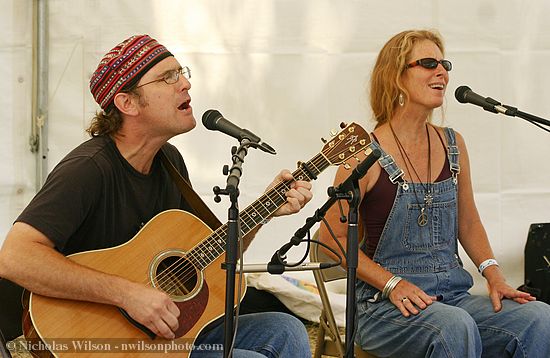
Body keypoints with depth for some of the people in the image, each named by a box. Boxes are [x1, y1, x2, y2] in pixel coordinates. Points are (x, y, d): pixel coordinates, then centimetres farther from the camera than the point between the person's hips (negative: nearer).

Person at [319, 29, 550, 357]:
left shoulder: (453, 145, 11)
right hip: (386, 306, -5)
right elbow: (332, 237, -5)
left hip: (455, 297, 6)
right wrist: (393, 284, -14)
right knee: (455, 327, -37)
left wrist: (495, 277, 4)